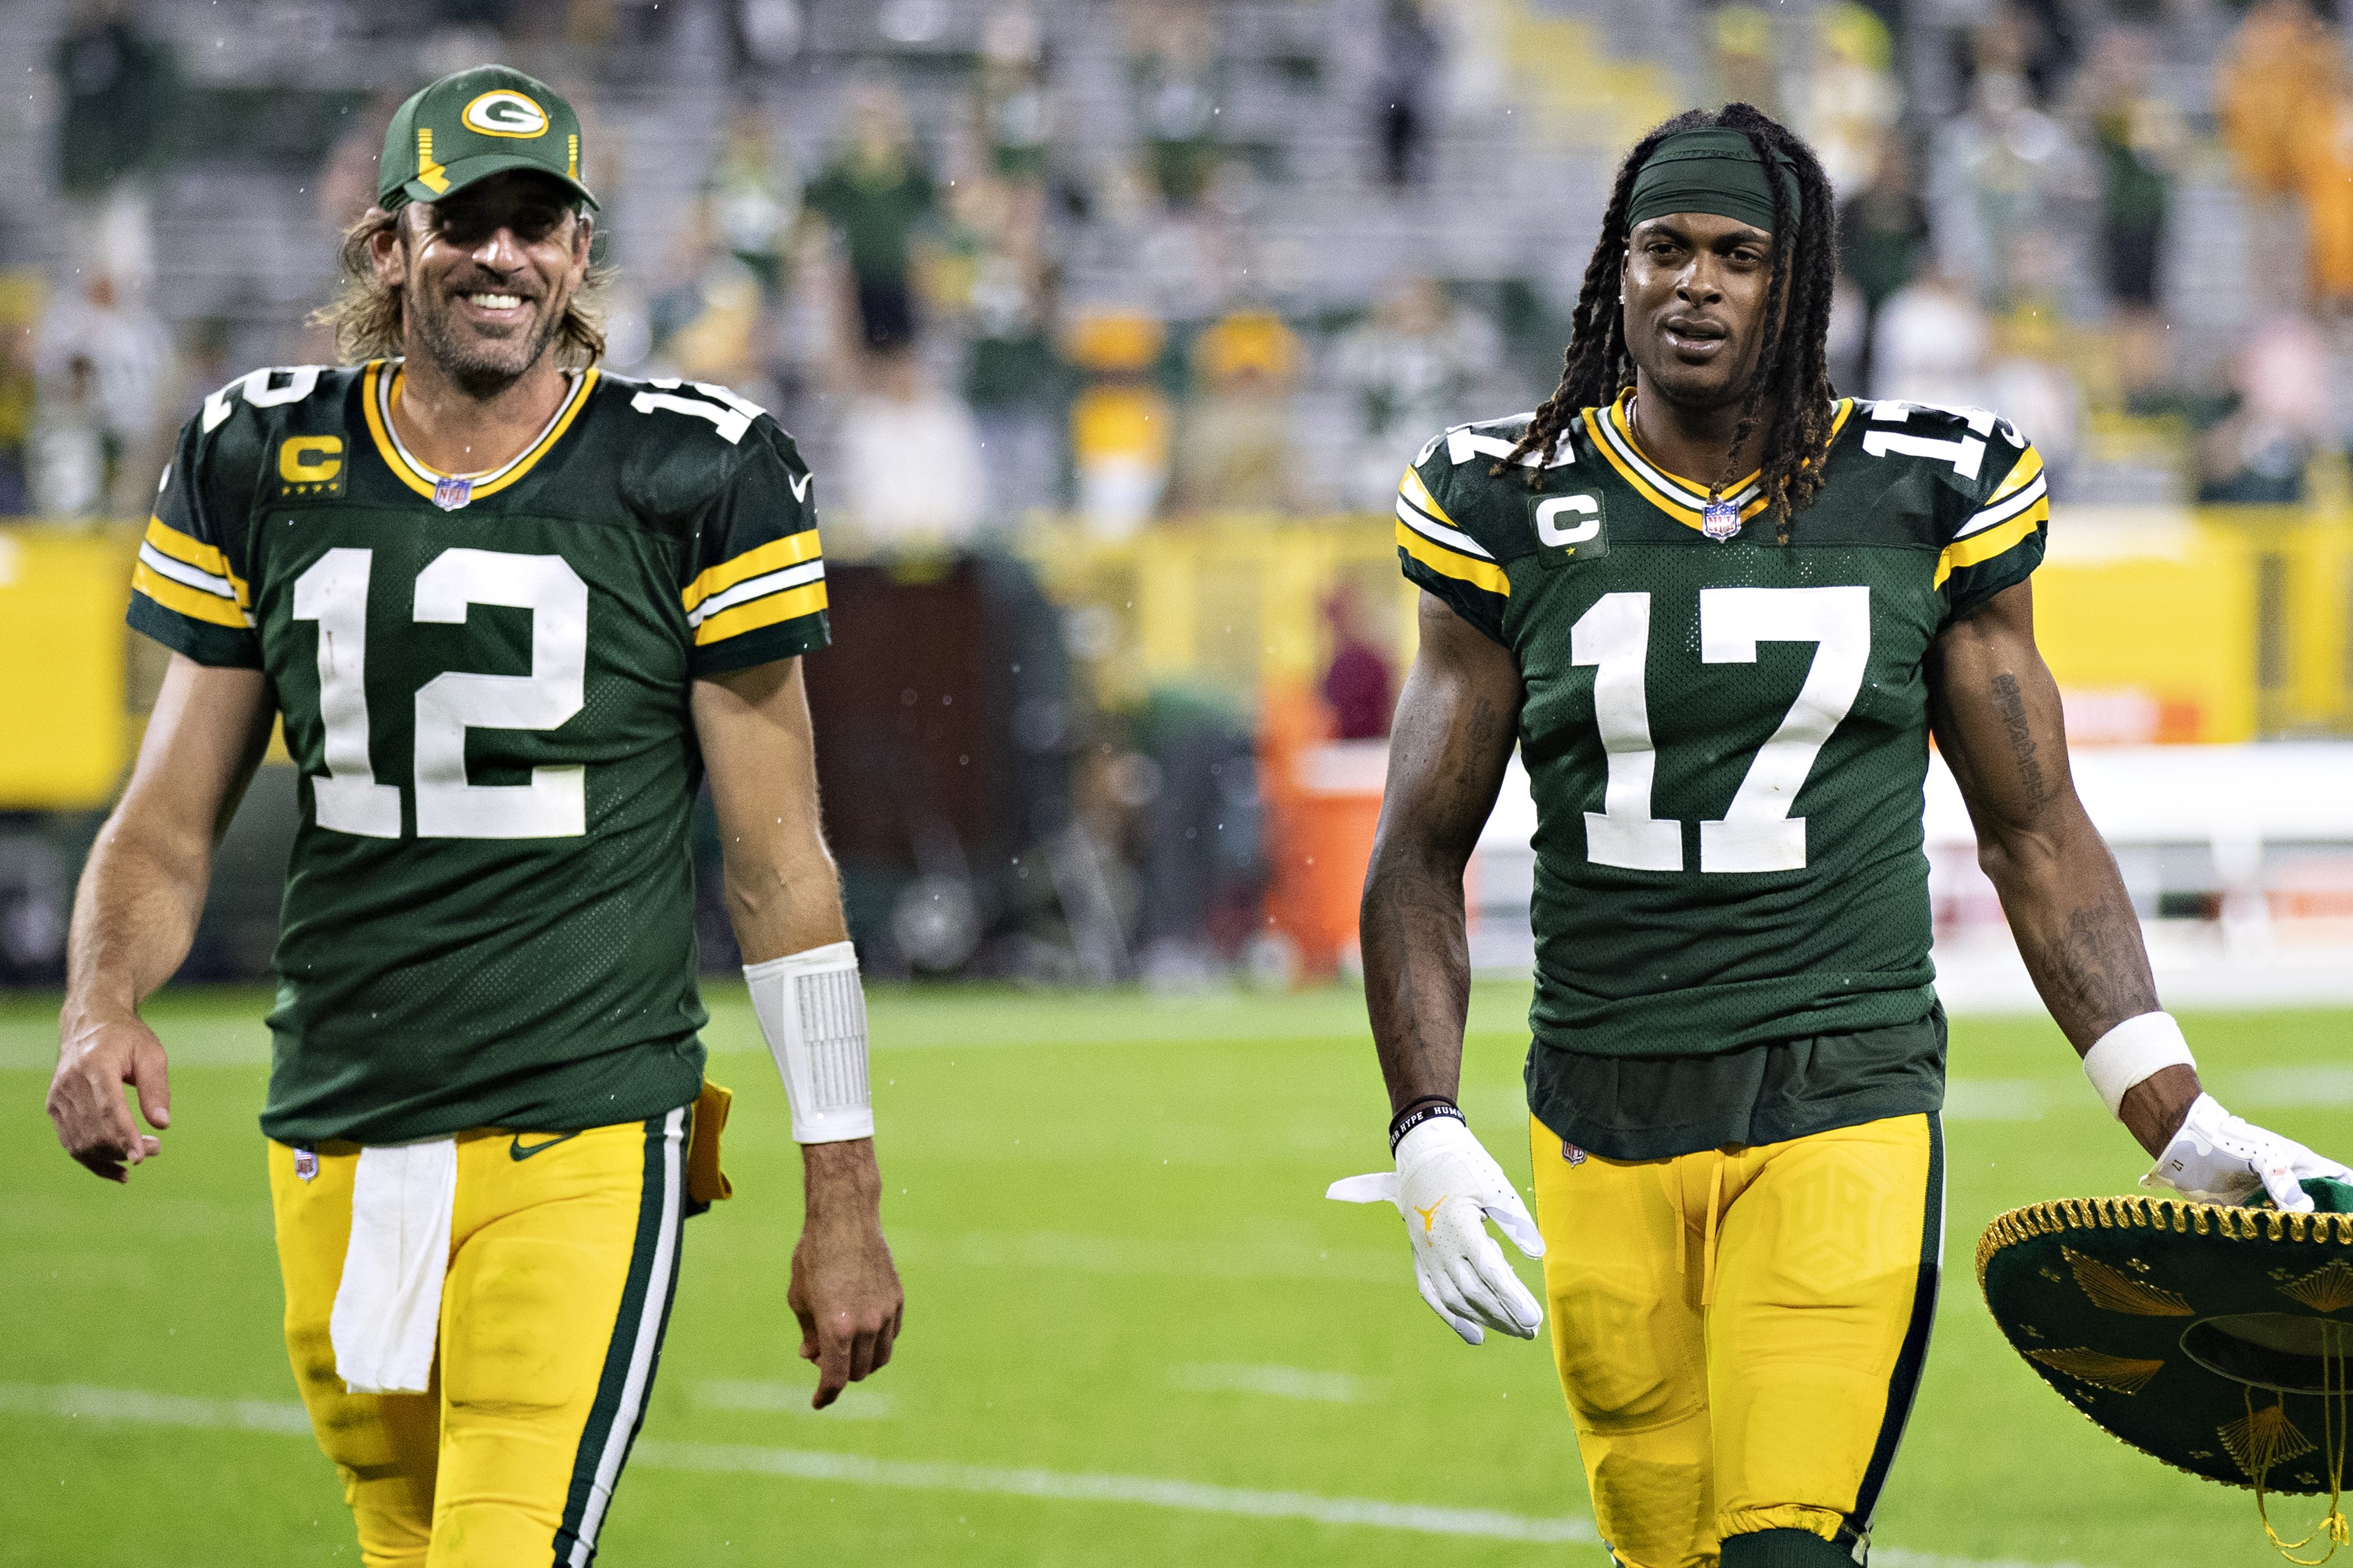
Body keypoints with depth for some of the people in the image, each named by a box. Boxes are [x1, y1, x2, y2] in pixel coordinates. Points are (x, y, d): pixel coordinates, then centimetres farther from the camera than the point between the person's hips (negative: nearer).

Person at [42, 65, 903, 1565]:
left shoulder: (689, 480, -1)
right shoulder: (267, 467, 8)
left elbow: (779, 866, 2)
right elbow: (173, 819, 12)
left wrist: (845, 1202, 2)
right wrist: (102, 1006, -9)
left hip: (580, 1148, -4)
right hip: (339, 1150, 4)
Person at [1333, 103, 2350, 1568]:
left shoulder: (1921, 501, 3)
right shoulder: (1517, 511, 4)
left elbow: (2040, 838, 9)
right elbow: (1421, 857, 8)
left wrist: (2183, 1126, 3)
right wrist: (1427, 1130, -6)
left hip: (1842, 1112, -2)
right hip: (1604, 1140, 2)